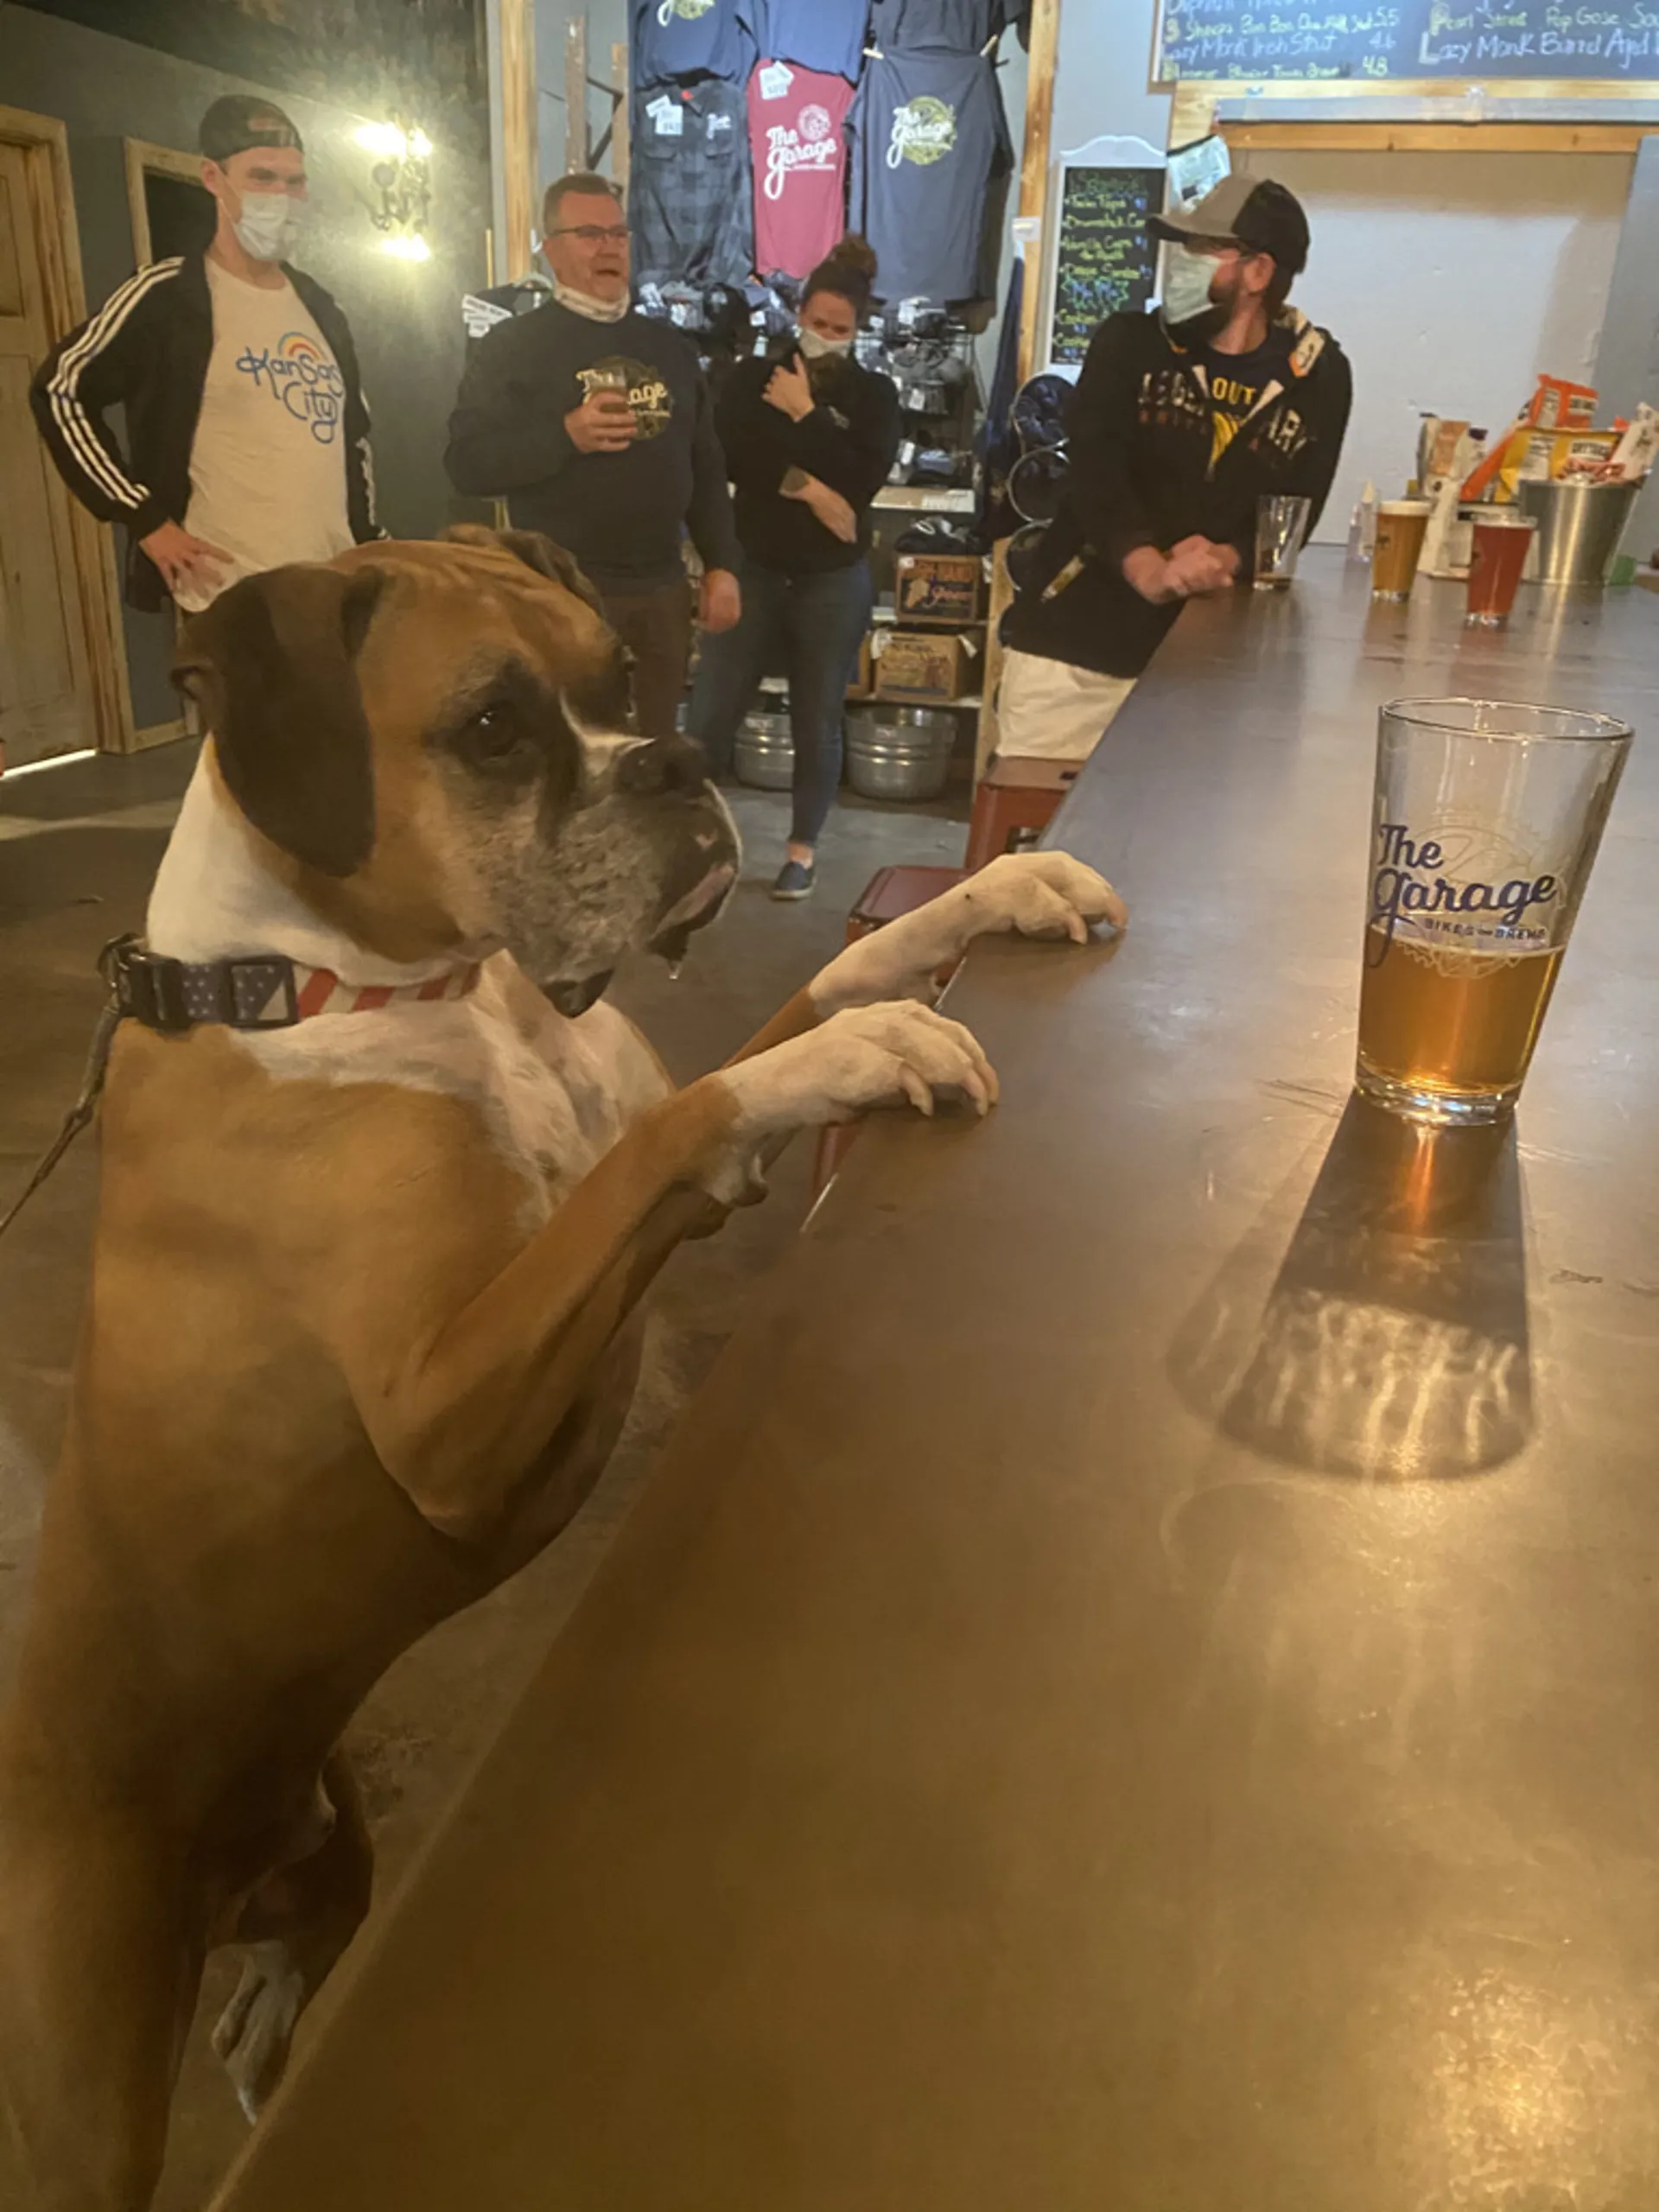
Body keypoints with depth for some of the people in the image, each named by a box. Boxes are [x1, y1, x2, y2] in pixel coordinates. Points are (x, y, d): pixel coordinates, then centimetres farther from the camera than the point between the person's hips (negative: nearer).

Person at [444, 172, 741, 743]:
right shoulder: (511, 346, -1)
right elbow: (467, 463, -10)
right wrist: (565, 435, -23)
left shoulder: (669, 344, 15)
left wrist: (721, 565, 6)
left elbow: (706, 467, 16)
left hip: (661, 592, 5)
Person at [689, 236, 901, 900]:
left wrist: (803, 415, -11)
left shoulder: (874, 395, 3)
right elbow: (726, 455, -12)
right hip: (754, 570, 1)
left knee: (817, 723, 6)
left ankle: (803, 846, 21)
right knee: (710, 714, -1)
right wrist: (804, 486, -18)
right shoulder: (753, 378, 4)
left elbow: (862, 480, -12)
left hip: (833, 582, 0)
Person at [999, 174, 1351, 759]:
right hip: (1073, 638, 0)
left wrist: (1227, 559, -22)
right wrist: (1148, 570, -31)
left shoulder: (1319, 375, 6)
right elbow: (1093, 471, -13)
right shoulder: (1128, 343, 3)